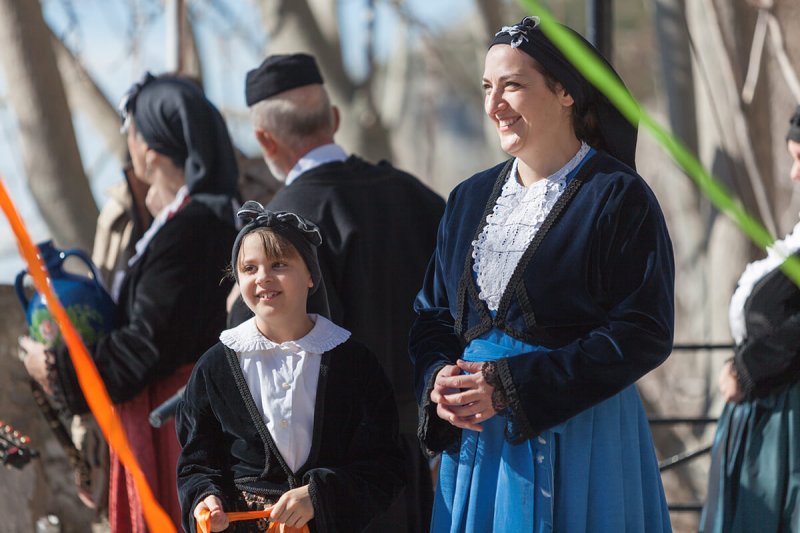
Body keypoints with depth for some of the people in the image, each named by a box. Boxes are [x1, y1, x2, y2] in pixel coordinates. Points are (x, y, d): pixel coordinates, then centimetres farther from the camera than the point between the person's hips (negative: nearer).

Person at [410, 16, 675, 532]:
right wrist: (439, 379, -9)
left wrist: (511, 387, -18)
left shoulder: (619, 198, -8)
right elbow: (433, 313, 15)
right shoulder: (470, 199, 12)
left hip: (579, 443, -5)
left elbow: (644, 334, -14)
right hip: (476, 444, 5)